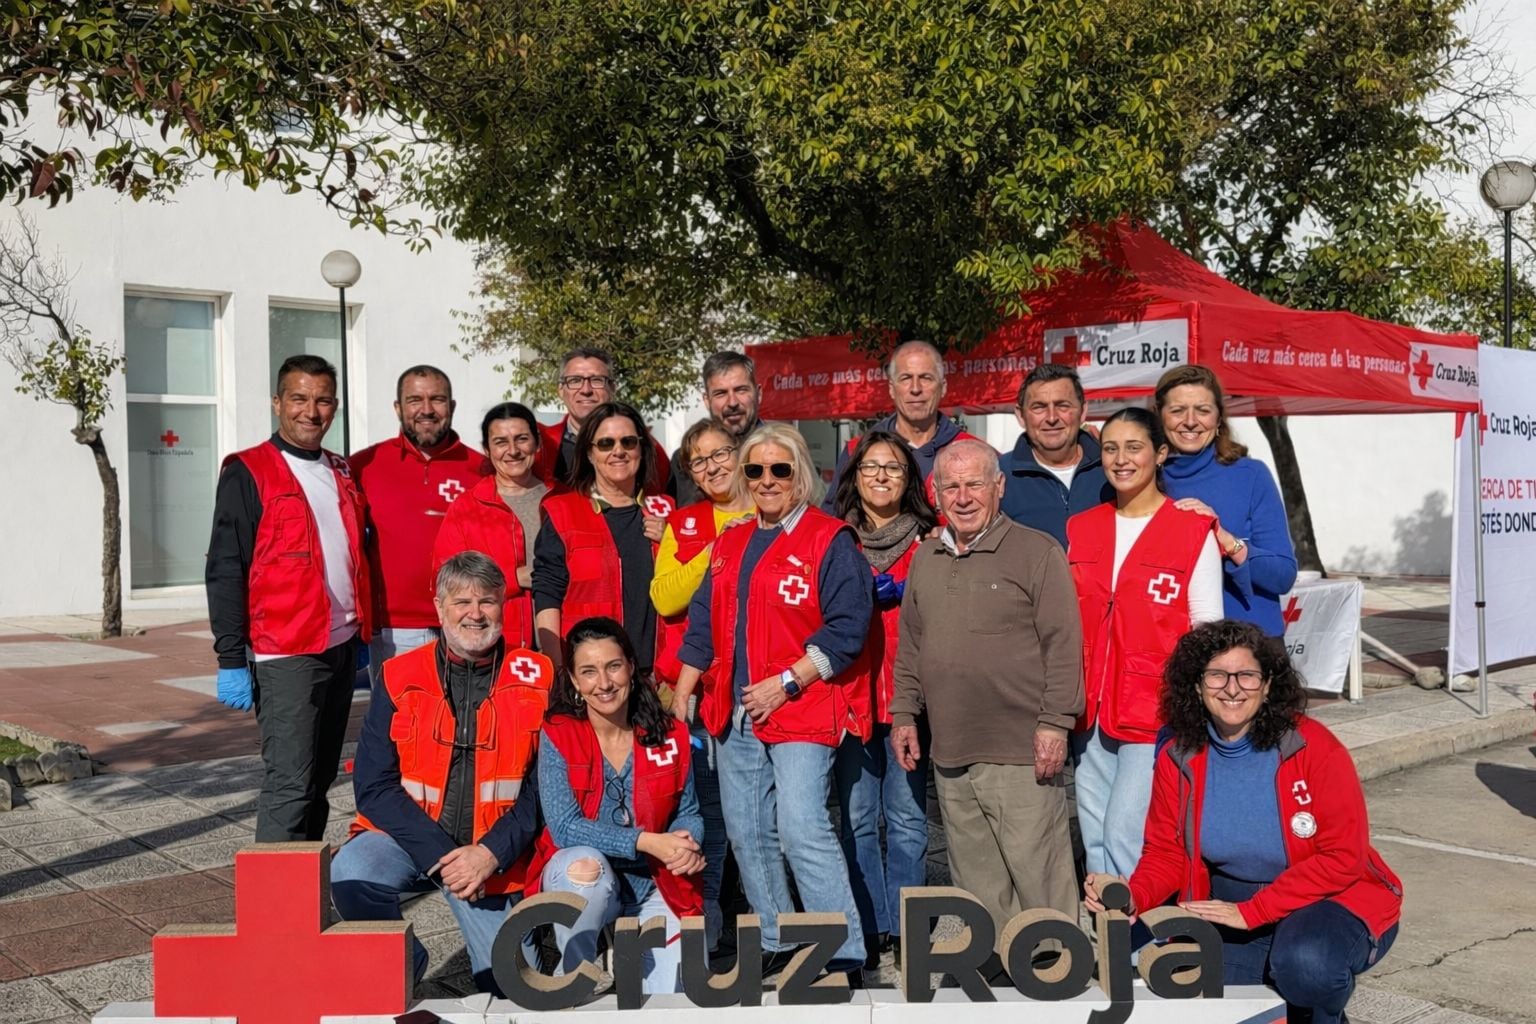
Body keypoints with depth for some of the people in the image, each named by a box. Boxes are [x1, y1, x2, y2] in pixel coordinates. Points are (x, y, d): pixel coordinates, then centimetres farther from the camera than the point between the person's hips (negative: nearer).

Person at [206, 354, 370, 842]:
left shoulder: (342, 472, 15)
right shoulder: (247, 473, -5)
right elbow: (224, 570, -9)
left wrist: (363, 639, 20)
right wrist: (231, 660, -14)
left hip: (342, 646, 7)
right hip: (285, 654, -7)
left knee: (320, 779, 14)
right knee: (289, 784, -9)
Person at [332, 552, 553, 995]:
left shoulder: (534, 679, -3)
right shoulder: (400, 678, -3)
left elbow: (544, 787, -5)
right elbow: (374, 787, -8)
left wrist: (490, 853, -19)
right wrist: (440, 854, -18)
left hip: (493, 854, 0)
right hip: (408, 838, 0)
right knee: (350, 875, -30)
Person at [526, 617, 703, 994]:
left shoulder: (669, 735, -3)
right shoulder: (558, 735, -11)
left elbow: (688, 813, 7)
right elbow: (564, 827, -18)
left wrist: (687, 848, -17)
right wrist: (647, 841, -26)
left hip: (654, 883, 2)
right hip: (580, 880, -2)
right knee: (586, 864, -37)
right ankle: (572, 978, -13)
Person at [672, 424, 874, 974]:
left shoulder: (830, 541, -4)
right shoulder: (730, 544, 16)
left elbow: (847, 628, -12)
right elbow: (704, 624, 19)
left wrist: (786, 683, -17)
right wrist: (682, 691, 10)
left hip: (802, 711, -7)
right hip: (735, 715, 7)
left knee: (802, 829, -15)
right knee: (747, 835, 11)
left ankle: (845, 954, -5)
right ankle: (775, 946, 25)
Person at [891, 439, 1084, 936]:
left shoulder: (1038, 552, -3)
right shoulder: (925, 559, 15)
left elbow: (1064, 646, -7)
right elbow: (909, 648, 21)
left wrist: (1054, 723, -12)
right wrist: (904, 713, 15)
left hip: (1022, 754, -6)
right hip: (950, 754, 6)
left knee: (1037, 871, -3)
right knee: (976, 879, 13)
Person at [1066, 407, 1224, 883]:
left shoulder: (1194, 530, -3)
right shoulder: (1081, 528, 11)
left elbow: (1207, 632, -3)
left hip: (1157, 710, -5)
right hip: (1091, 712, 5)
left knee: (1127, 835, -9)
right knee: (1095, 838, 8)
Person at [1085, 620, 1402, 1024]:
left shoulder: (1314, 747, -16)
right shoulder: (1179, 756, -4)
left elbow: (1343, 858, -17)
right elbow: (1166, 854, 2)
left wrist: (1251, 912, -23)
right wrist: (1134, 897, -21)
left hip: (1327, 898, -3)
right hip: (1226, 905, 4)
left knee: (1305, 964, -35)